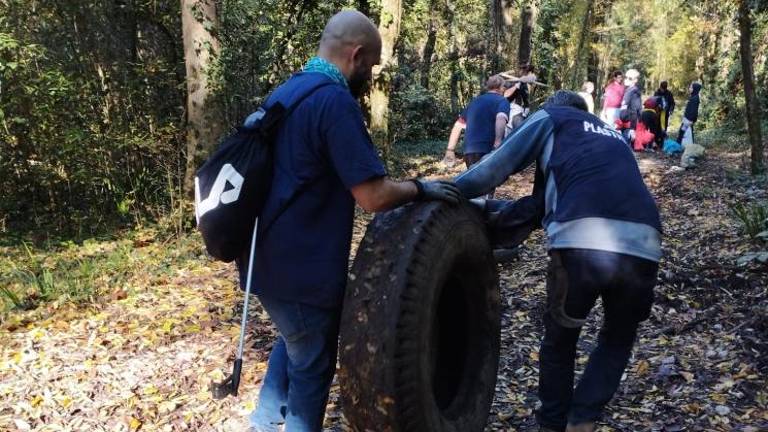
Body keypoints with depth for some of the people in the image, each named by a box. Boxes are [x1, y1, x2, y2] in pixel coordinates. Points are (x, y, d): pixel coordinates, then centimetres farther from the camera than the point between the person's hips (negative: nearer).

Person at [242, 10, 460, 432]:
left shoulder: (285, 91, 9)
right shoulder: (335, 101, -20)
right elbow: (372, 196, -24)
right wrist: (420, 188, -6)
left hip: (268, 256, 9)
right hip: (301, 266, -9)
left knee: (293, 341, 29)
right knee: (312, 364, 11)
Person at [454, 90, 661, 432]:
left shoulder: (549, 118, 23)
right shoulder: (612, 135, 38)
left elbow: (496, 167, 14)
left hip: (581, 240, -4)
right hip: (643, 245, 4)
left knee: (559, 338, 21)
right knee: (619, 338, 27)